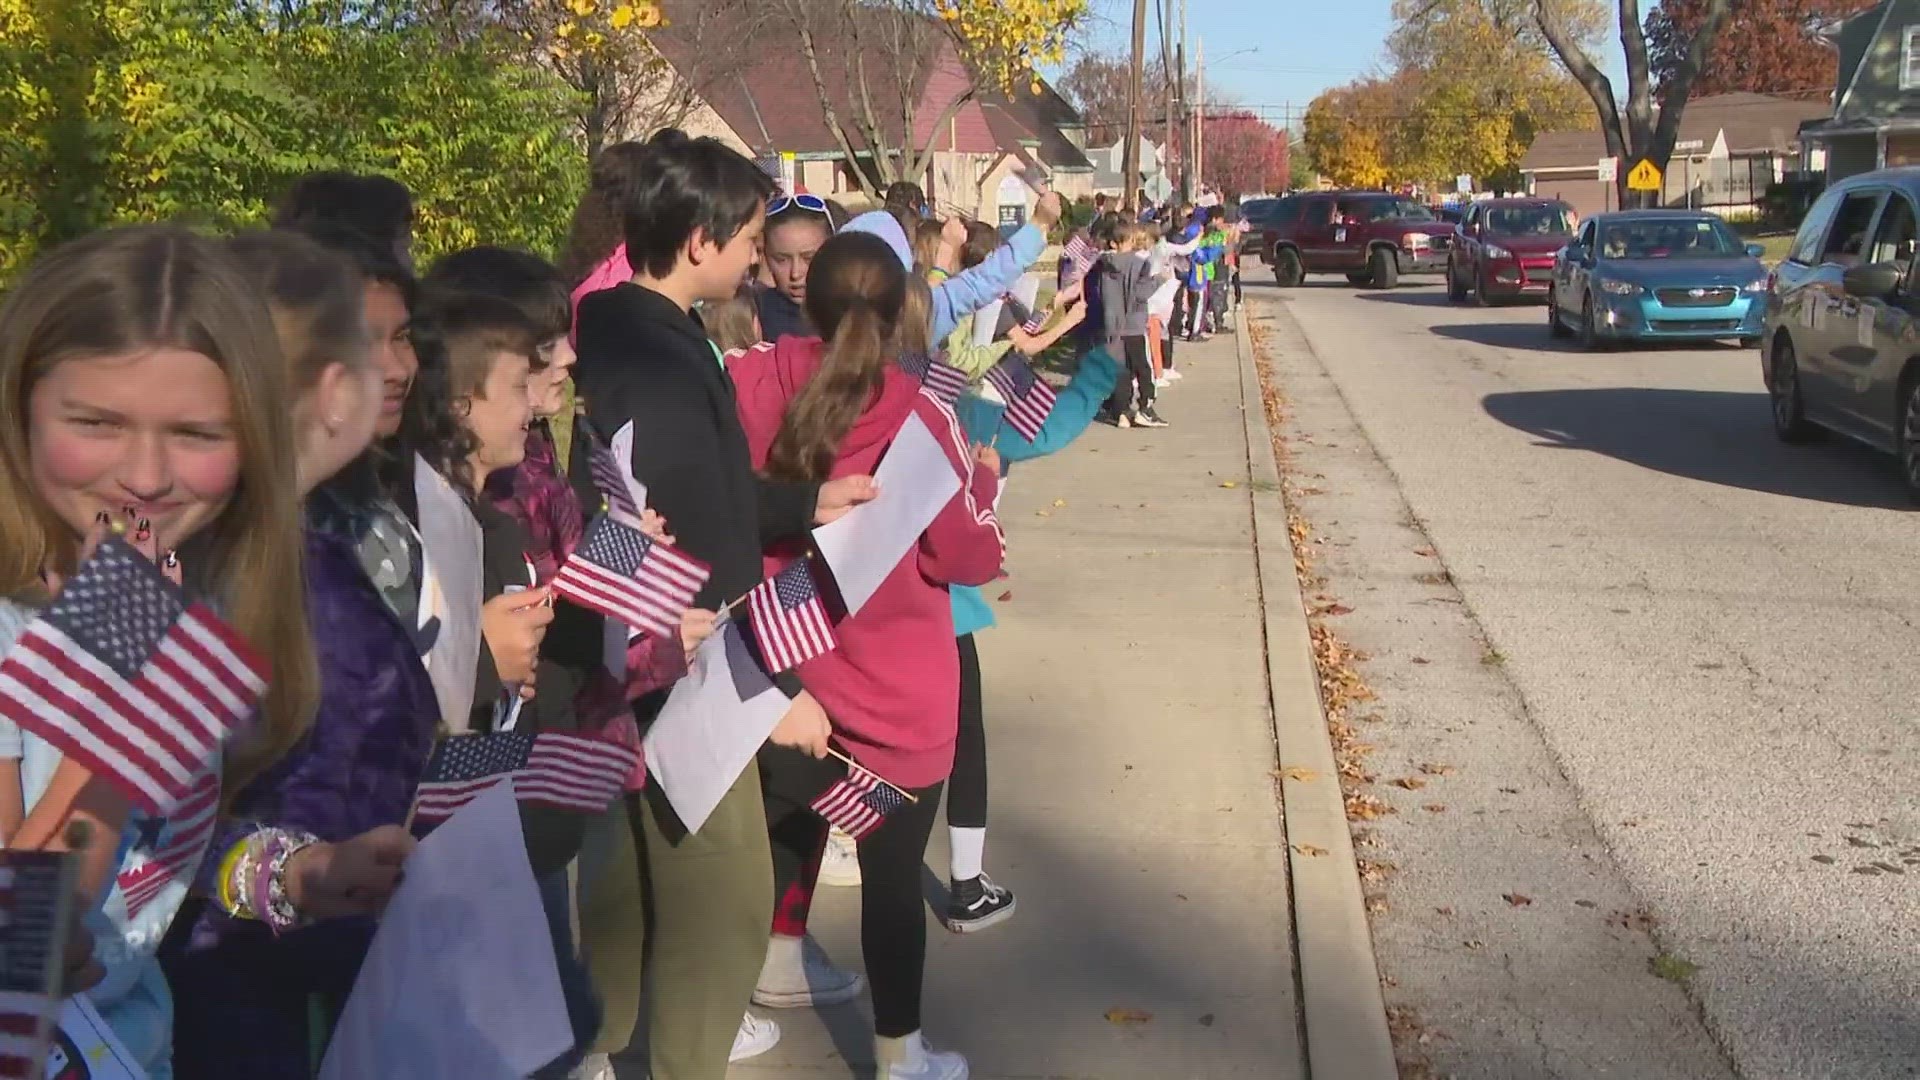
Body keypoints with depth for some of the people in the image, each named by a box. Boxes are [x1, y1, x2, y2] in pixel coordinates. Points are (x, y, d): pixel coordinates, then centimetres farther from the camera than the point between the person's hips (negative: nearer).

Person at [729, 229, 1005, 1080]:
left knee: (777, 842, 25)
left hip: (780, 677, 4)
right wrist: (983, 475, 6)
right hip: (892, 697, -4)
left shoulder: (755, 387, -9)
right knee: (893, 875, 10)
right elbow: (972, 557, -9)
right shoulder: (920, 418, -18)